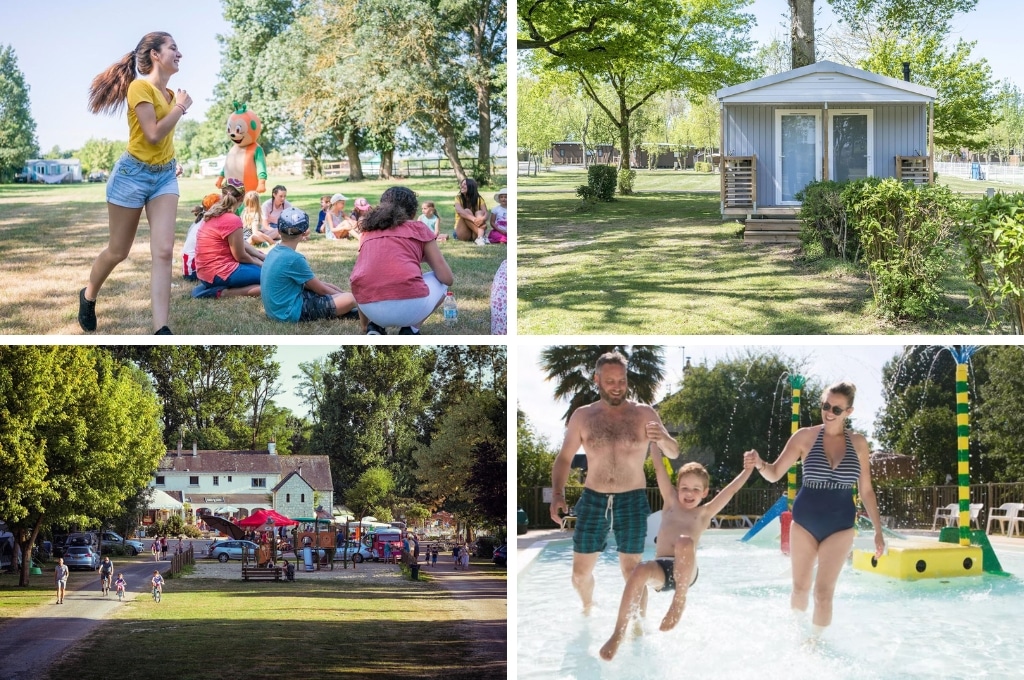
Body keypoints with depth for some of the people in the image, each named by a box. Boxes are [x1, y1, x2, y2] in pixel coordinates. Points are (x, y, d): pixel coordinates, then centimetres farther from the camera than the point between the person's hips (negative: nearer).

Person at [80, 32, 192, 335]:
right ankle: (88, 295, 38)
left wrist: (173, 162, 11)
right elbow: (153, 134, -22)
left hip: (165, 176, 6)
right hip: (134, 173, -6)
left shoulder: (170, 94, 11)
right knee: (118, 251, 8)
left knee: (164, 252, -10)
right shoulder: (140, 86, -13)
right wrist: (180, 107, -11)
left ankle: (161, 330, -15)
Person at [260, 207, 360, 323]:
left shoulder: (274, 252, 7)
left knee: (328, 286, 25)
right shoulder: (294, 258, -19)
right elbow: (320, 289, -9)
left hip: (277, 308, 10)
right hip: (292, 313, -10)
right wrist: (343, 296, 9)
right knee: (350, 300, -16)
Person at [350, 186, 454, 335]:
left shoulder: (367, 232, 26)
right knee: (441, 282, 30)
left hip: (370, 308, 4)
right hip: (409, 305, -3)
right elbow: (447, 278, 15)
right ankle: (410, 330, 13)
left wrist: (364, 325, 46)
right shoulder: (418, 228, 16)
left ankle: (375, 328, 15)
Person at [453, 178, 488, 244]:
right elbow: (459, 211, -23)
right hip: (462, 233, -1)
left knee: (479, 212, -23)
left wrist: (482, 219, -38)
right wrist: (473, 219, -40)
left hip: (475, 233, 1)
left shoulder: (479, 199, 1)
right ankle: (481, 235, -38)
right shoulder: (459, 198, -2)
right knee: (467, 211, -24)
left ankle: (480, 237, -47)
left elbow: (485, 213, -13)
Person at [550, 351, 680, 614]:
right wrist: (557, 494, -7)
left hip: (632, 502, -2)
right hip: (592, 502, 2)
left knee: (632, 572, -4)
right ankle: (588, 608, 38)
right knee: (580, 573, 8)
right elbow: (564, 458, 9)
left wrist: (663, 438, -24)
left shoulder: (643, 414, 0)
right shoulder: (582, 416, 3)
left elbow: (674, 454, 0)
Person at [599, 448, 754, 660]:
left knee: (685, 542, -36)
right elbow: (659, 467, 18)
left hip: (685, 570, -2)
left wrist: (748, 470, 4)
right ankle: (618, 633, -31)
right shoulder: (670, 502, 22)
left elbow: (731, 490, 12)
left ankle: (679, 600, -21)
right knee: (640, 571, -35)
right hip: (661, 568, 2)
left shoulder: (704, 513, 18)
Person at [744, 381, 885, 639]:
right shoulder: (805, 437, -4)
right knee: (801, 587, 9)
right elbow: (775, 473, -4)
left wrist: (878, 530, 5)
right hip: (805, 521, 0)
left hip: (840, 524, 0)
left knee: (824, 591, -6)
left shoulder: (858, 443, 0)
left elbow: (866, 490, 6)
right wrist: (759, 464, -26)